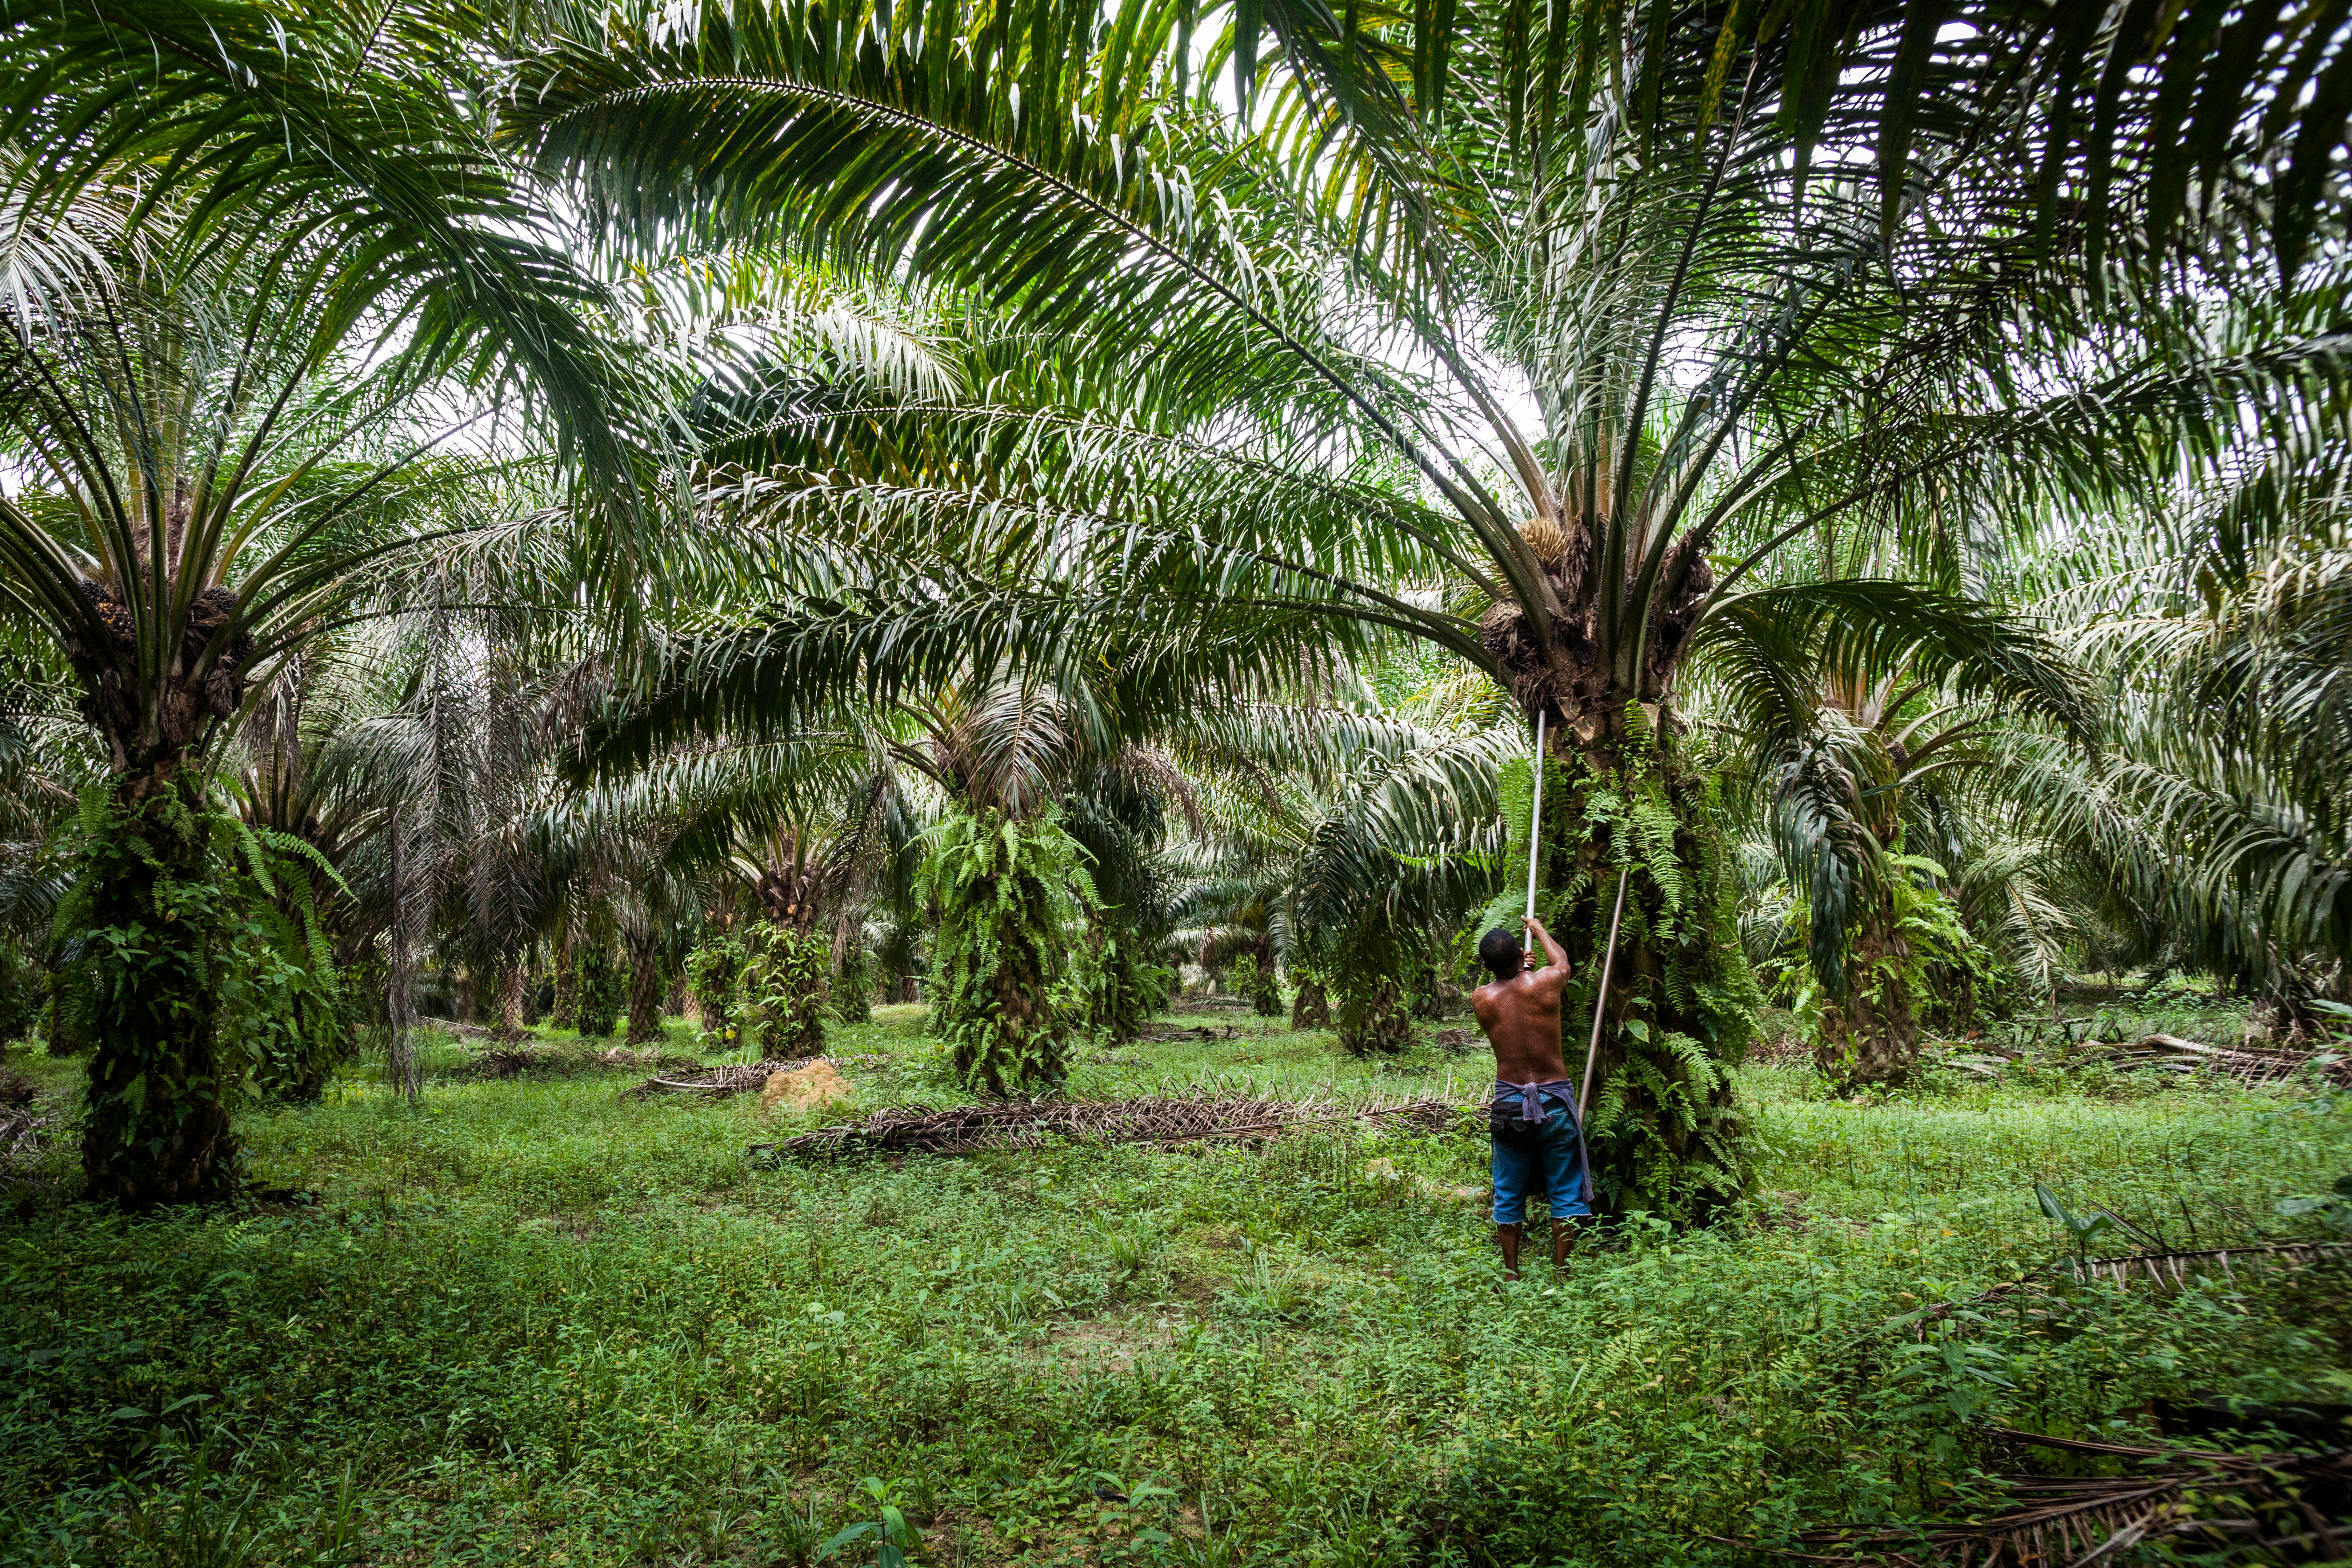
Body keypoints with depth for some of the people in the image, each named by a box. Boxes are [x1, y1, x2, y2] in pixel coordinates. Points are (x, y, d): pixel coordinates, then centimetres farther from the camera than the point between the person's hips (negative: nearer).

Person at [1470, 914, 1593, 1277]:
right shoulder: (1545, 983, -10)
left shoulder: (1481, 999, -6)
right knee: (1565, 1191, 10)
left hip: (1509, 1103, 2)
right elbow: (1561, 959, 15)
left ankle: (1511, 1274, 20)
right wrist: (1538, 928, 31)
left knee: (1509, 1194, 13)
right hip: (1554, 1101, -1)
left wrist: (1516, 971, 36)